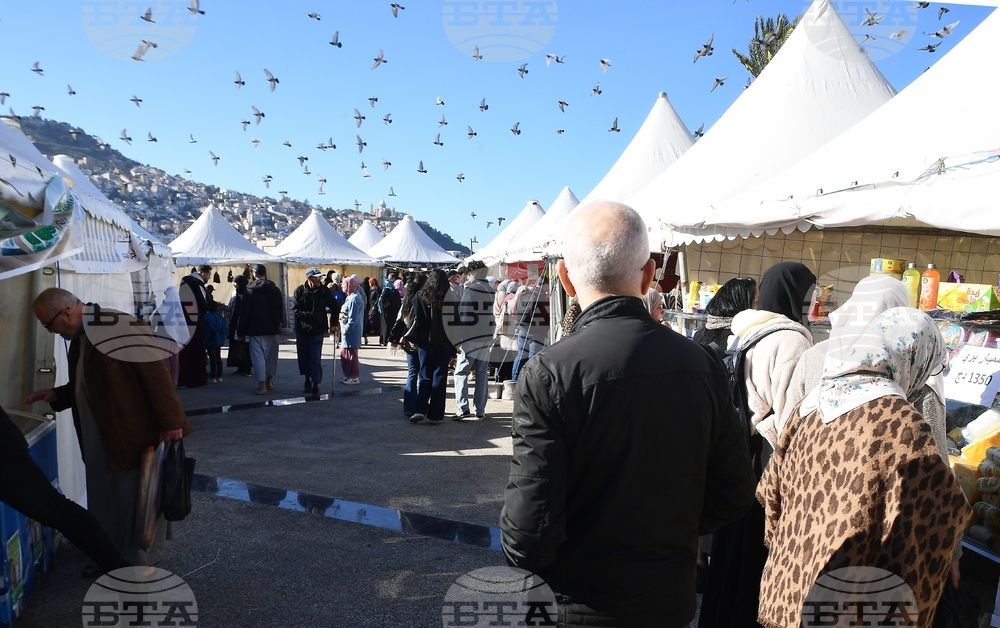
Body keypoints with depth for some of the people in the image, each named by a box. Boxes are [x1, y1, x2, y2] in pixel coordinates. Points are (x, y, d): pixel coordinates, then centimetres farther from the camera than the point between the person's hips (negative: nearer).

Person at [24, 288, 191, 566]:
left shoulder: (120, 327, -20)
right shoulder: (79, 337, 11)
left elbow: (156, 374, -22)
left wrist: (170, 421, -22)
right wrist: (55, 396, 9)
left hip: (134, 435, -9)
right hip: (98, 438, 9)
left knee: (138, 501, 5)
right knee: (103, 502, 18)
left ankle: (142, 565, 20)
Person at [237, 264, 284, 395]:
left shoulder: (250, 291, -8)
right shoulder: (275, 290, 4)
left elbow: (245, 313, -7)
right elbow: (281, 309, 10)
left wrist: (242, 332, -2)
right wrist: (279, 323, 21)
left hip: (255, 330, -4)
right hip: (272, 329, 4)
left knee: (258, 356, -3)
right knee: (271, 354, 15)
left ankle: (262, 386, -7)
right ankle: (269, 381, 28)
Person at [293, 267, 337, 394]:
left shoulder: (324, 291, -5)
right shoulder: (300, 291, -6)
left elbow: (336, 307, 5)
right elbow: (295, 310, -12)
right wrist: (310, 315, -24)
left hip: (317, 331, -1)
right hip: (302, 330, 1)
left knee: (315, 358, -4)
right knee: (303, 357, 11)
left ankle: (316, 384, 2)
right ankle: (308, 380, 28)